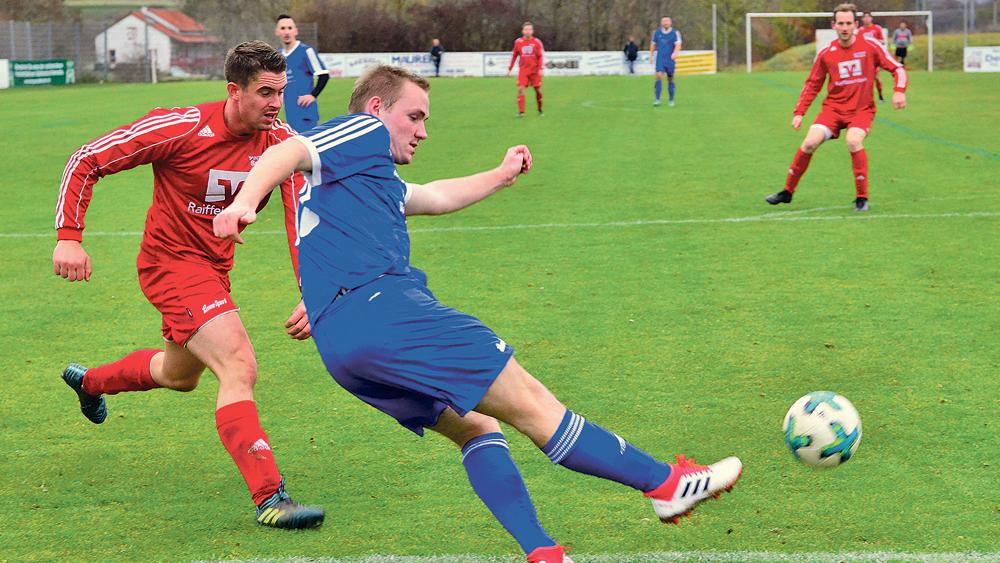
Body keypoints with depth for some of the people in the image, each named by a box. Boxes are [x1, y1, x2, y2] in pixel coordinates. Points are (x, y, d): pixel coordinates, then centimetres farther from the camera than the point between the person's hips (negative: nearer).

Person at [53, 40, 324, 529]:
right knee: (240, 368, -24)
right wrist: (68, 238, -22)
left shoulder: (282, 144, -11)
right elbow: (86, 162, -14)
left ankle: (89, 381, 57)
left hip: (214, 267, 7)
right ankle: (269, 499, -27)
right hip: (172, 263, -7)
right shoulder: (181, 128, -23)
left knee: (180, 375, 28)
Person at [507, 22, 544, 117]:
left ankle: (540, 110, 24)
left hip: (535, 70, -1)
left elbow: (541, 56, -4)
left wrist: (541, 69, -16)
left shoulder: (537, 42, -4)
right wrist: (509, 69, 13)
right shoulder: (518, 42, 2)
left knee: (538, 90, 5)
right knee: (520, 89, -14)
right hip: (523, 70, 1)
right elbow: (514, 56, 12)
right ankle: (521, 112, -13)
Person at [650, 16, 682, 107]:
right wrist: (651, 55, 14)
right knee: (659, 76, -16)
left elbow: (678, 45, -16)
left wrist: (675, 53, -34)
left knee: (670, 79, 7)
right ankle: (657, 99, -18)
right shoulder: (657, 32, 4)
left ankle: (671, 100, 23)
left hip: (670, 60, -1)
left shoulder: (675, 33, -5)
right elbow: (653, 44, 17)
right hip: (660, 60, 1)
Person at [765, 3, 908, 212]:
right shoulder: (826, 54, 1)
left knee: (853, 141, -30)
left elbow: (898, 69, -2)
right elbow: (812, 84, 11)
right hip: (834, 107, 2)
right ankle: (787, 192, 3)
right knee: (810, 142, -17)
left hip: (861, 109, -2)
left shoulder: (871, 46, -6)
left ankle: (862, 198, -15)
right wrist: (799, 112, 4)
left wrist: (899, 91, -20)